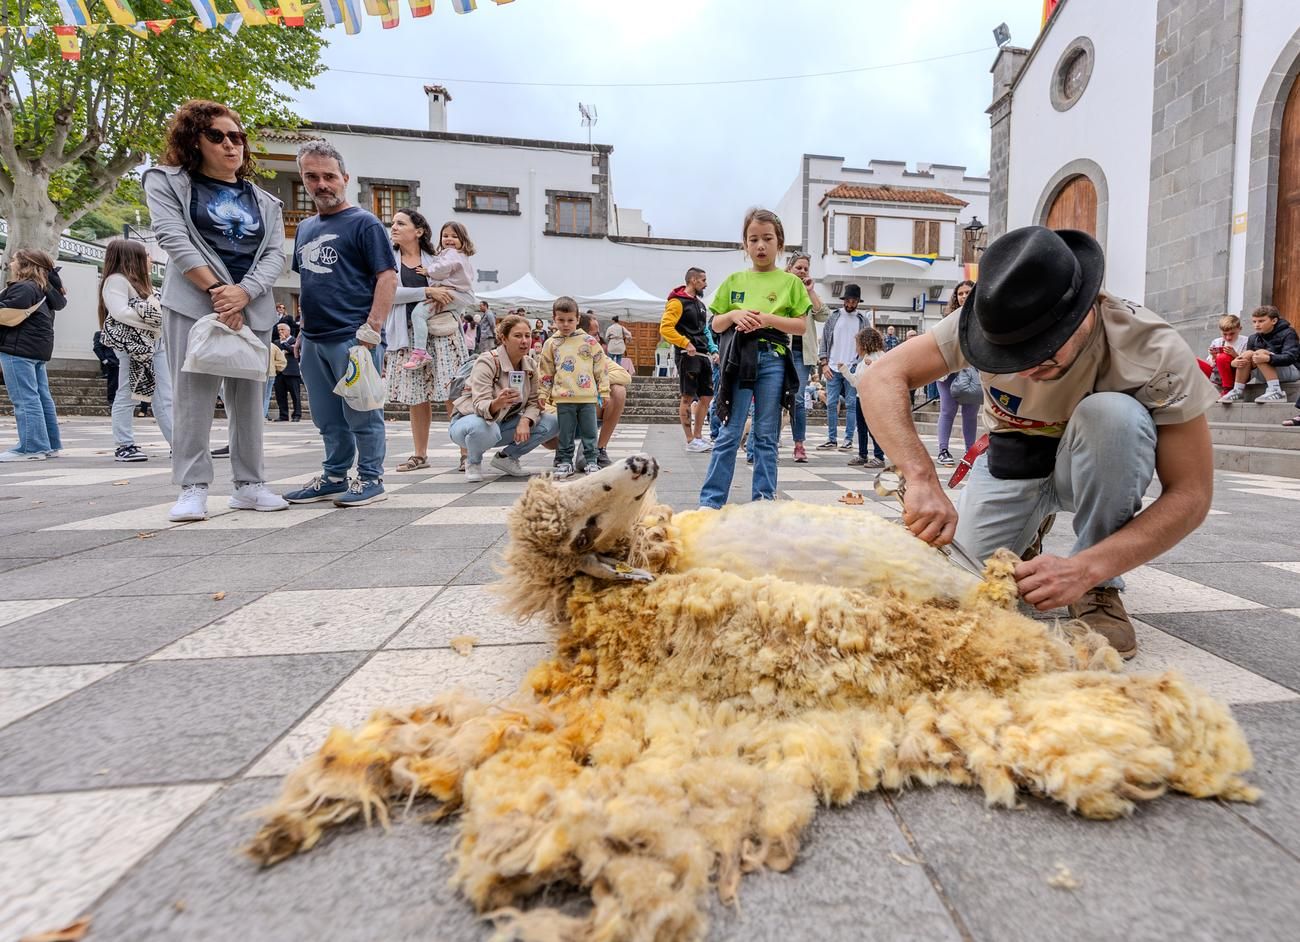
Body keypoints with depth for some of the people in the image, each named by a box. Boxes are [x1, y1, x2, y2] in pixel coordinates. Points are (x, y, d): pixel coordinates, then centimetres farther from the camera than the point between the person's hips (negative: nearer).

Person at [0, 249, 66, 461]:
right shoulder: (41, 287, 20)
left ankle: (32, 447, -11)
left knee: (24, 398, -10)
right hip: (38, 348, 10)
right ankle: (50, 445, 13)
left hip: (19, 348, -10)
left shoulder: (24, 288, -11)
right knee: (42, 397, 10)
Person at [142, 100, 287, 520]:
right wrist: (215, 290, -14)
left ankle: (249, 484, 10)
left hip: (254, 308, 3)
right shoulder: (168, 182, 10)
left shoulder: (264, 201, 18)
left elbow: (275, 254, 5)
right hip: (194, 304, -3)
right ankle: (193, 489, -1)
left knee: (249, 399, 3)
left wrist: (244, 292, -11)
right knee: (193, 397, -5)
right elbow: (173, 238, -3)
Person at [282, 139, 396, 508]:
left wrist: (371, 330, -18)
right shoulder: (305, 228, 19)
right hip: (313, 341, 7)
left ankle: (370, 479, 9)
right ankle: (334, 477, 24)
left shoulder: (364, 223, -3)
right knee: (328, 419, 13)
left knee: (361, 415, -1)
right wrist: (303, 332, 20)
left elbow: (388, 277, -10)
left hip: (353, 338, -7)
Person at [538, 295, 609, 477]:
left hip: (587, 396, -1)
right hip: (563, 398, 1)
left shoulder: (589, 341, 4)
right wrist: (543, 394, 10)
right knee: (565, 433, 7)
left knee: (589, 431, 6)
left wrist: (604, 391, 3)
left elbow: (600, 367, 6)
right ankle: (565, 462, 17)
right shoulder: (551, 344, 7)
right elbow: (546, 372, 13)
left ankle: (591, 461, 16)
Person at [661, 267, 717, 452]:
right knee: (688, 397, -4)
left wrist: (711, 350, 17)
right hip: (688, 355, -9)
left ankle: (698, 436, 19)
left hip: (703, 356, 9)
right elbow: (665, 328, -16)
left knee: (706, 396, 9)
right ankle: (690, 441, 1)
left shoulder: (700, 303, 20)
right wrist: (686, 343, -21)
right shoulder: (678, 302, -7)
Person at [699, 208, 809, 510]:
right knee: (730, 433, 0)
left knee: (766, 435, 5)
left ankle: (764, 498, 14)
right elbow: (716, 325, 12)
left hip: (773, 360, 0)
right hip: (738, 358, 1)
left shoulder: (790, 282, 7)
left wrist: (768, 318, -12)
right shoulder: (733, 281, 12)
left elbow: (801, 325, 2)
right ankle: (711, 500, 4)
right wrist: (734, 315, -8)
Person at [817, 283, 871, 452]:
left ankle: (848, 440, 5)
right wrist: (824, 364, -2)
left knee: (851, 405, 0)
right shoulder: (834, 317, 8)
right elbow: (824, 341, 8)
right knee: (831, 404, 2)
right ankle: (831, 439, 8)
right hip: (833, 368, 1)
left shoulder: (863, 319, 6)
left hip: (853, 369, -1)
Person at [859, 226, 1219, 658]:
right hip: (1009, 462, 1)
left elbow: (1190, 495, -26)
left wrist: (1086, 569, -41)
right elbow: (880, 378, -32)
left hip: (1093, 471, -1)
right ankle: (1028, 536, 19)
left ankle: (1099, 589, -16)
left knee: (1112, 412, -34)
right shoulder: (994, 323, -26)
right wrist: (922, 479, -46)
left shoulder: (1154, 353, -29)